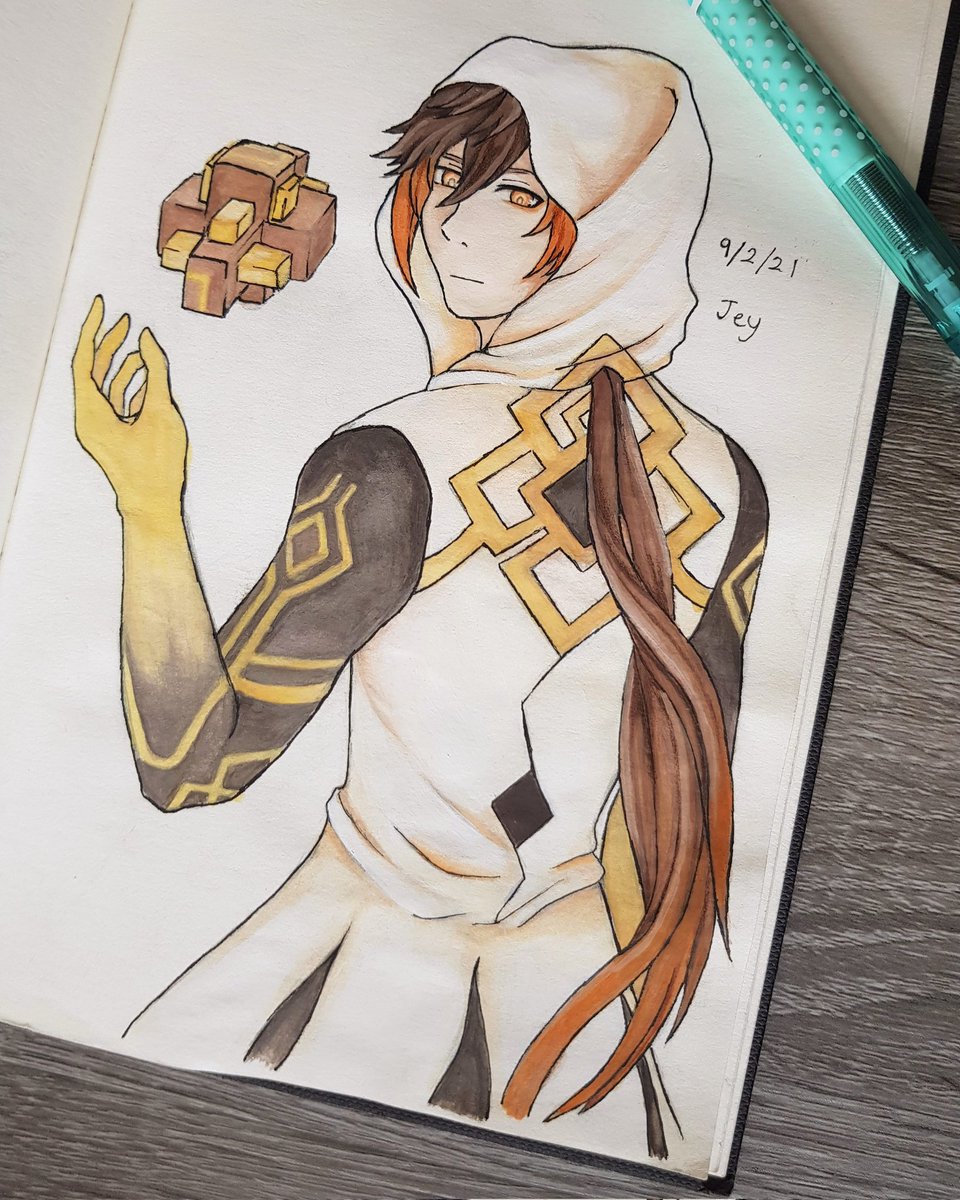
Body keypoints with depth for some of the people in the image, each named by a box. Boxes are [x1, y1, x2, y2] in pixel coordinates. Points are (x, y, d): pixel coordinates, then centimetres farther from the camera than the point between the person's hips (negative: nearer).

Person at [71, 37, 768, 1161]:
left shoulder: (392, 467, -25)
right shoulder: (725, 479, -7)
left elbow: (190, 765, -20)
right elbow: (688, 786, 3)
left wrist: (148, 507, -23)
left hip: (375, 975, -4)